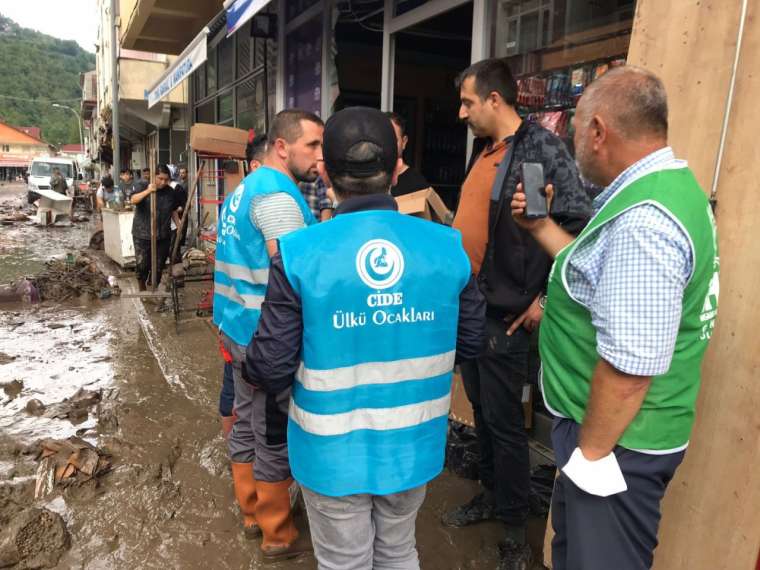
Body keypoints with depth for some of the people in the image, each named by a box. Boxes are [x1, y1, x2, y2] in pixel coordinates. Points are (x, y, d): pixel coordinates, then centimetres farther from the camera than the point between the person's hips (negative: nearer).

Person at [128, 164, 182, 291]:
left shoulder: (170, 192, 4)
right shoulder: (142, 185, -4)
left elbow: (173, 211, 16)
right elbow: (133, 200, -19)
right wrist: (148, 191, -30)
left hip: (163, 236, 3)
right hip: (142, 235, -3)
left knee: (158, 267, 8)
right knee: (142, 265, -5)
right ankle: (142, 290, 20)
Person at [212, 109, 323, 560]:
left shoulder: (245, 189, 13)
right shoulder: (278, 195, -19)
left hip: (239, 328, 10)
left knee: (247, 422, 18)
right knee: (275, 435, 3)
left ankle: (253, 511, 35)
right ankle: (279, 535, 20)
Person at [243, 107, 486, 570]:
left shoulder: (299, 254, -19)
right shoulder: (447, 246, -10)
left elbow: (272, 370, -14)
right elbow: (471, 342, 1)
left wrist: (251, 371, 9)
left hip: (333, 451, -2)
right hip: (413, 445, 3)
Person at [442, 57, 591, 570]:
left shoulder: (542, 148, -15)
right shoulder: (483, 150, 11)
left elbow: (580, 227, -20)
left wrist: (546, 299, -17)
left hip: (505, 313, -8)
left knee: (504, 421, 5)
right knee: (481, 411, 19)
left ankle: (516, 524, 25)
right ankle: (490, 495, 38)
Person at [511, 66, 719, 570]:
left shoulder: (642, 221, -29)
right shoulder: (668, 188, 6)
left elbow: (630, 366, -31)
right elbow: (603, 276, 15)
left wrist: (590, 454, -19)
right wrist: (538, 225, 13)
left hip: (619, 441, -10)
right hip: (612, 430, 10)